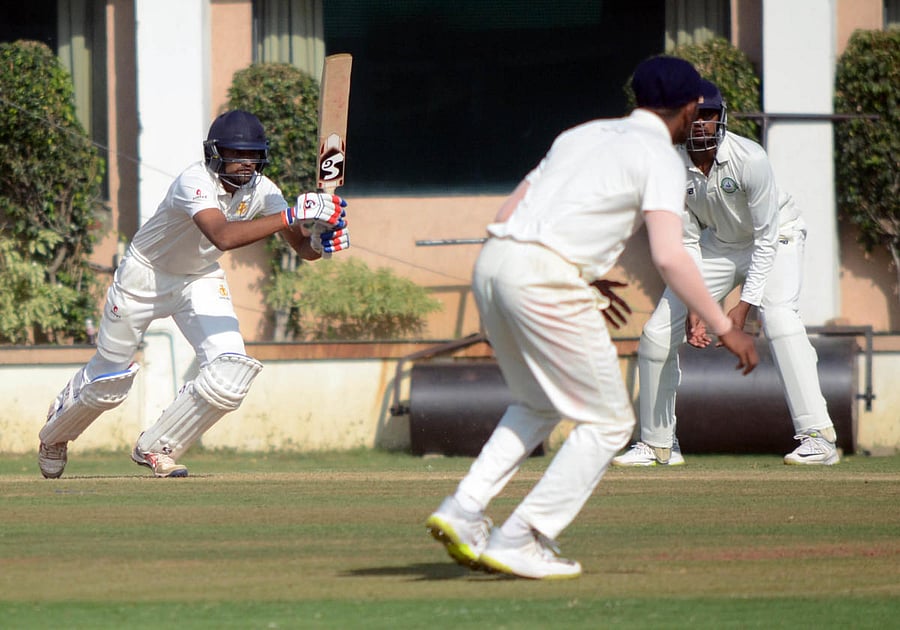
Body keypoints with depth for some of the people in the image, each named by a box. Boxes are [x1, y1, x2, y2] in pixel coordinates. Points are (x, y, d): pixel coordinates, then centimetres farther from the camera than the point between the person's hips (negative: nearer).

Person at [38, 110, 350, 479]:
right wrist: (291, 217, -57)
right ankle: (55, 432, 42)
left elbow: (302, 248, -19)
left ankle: (155, 449, 4)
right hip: (144, 277, -5)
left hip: (200, 280, 5)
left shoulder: (261, 190, -15)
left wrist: (319, 240, -43)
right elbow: (223, 236, -51)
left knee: (230, 374, -17)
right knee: (108, 381, 9)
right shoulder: (195, 181, -33)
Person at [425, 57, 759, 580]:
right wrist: (724, 327, -6)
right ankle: (520, 541, 0)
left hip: (492, 262, 8)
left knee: (539, 404, 28)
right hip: (546, 278, -8)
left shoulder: (584, 135, 24)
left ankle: (464, 511, 12)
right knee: (608, 422, 6)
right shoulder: (660, 157, 2)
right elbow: (669, 258, -12)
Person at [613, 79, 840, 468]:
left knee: (778, 316, -32)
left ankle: (819, 437, -35)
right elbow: (685, 242, -12)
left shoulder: (750, 160, -32)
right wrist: (692, 306, -23)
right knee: (657, 334, 0)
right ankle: (658, 444, 18)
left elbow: (766, 238, -26)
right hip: (718, 244, 5)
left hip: (777, 237, -5)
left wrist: (744, 305, -30)